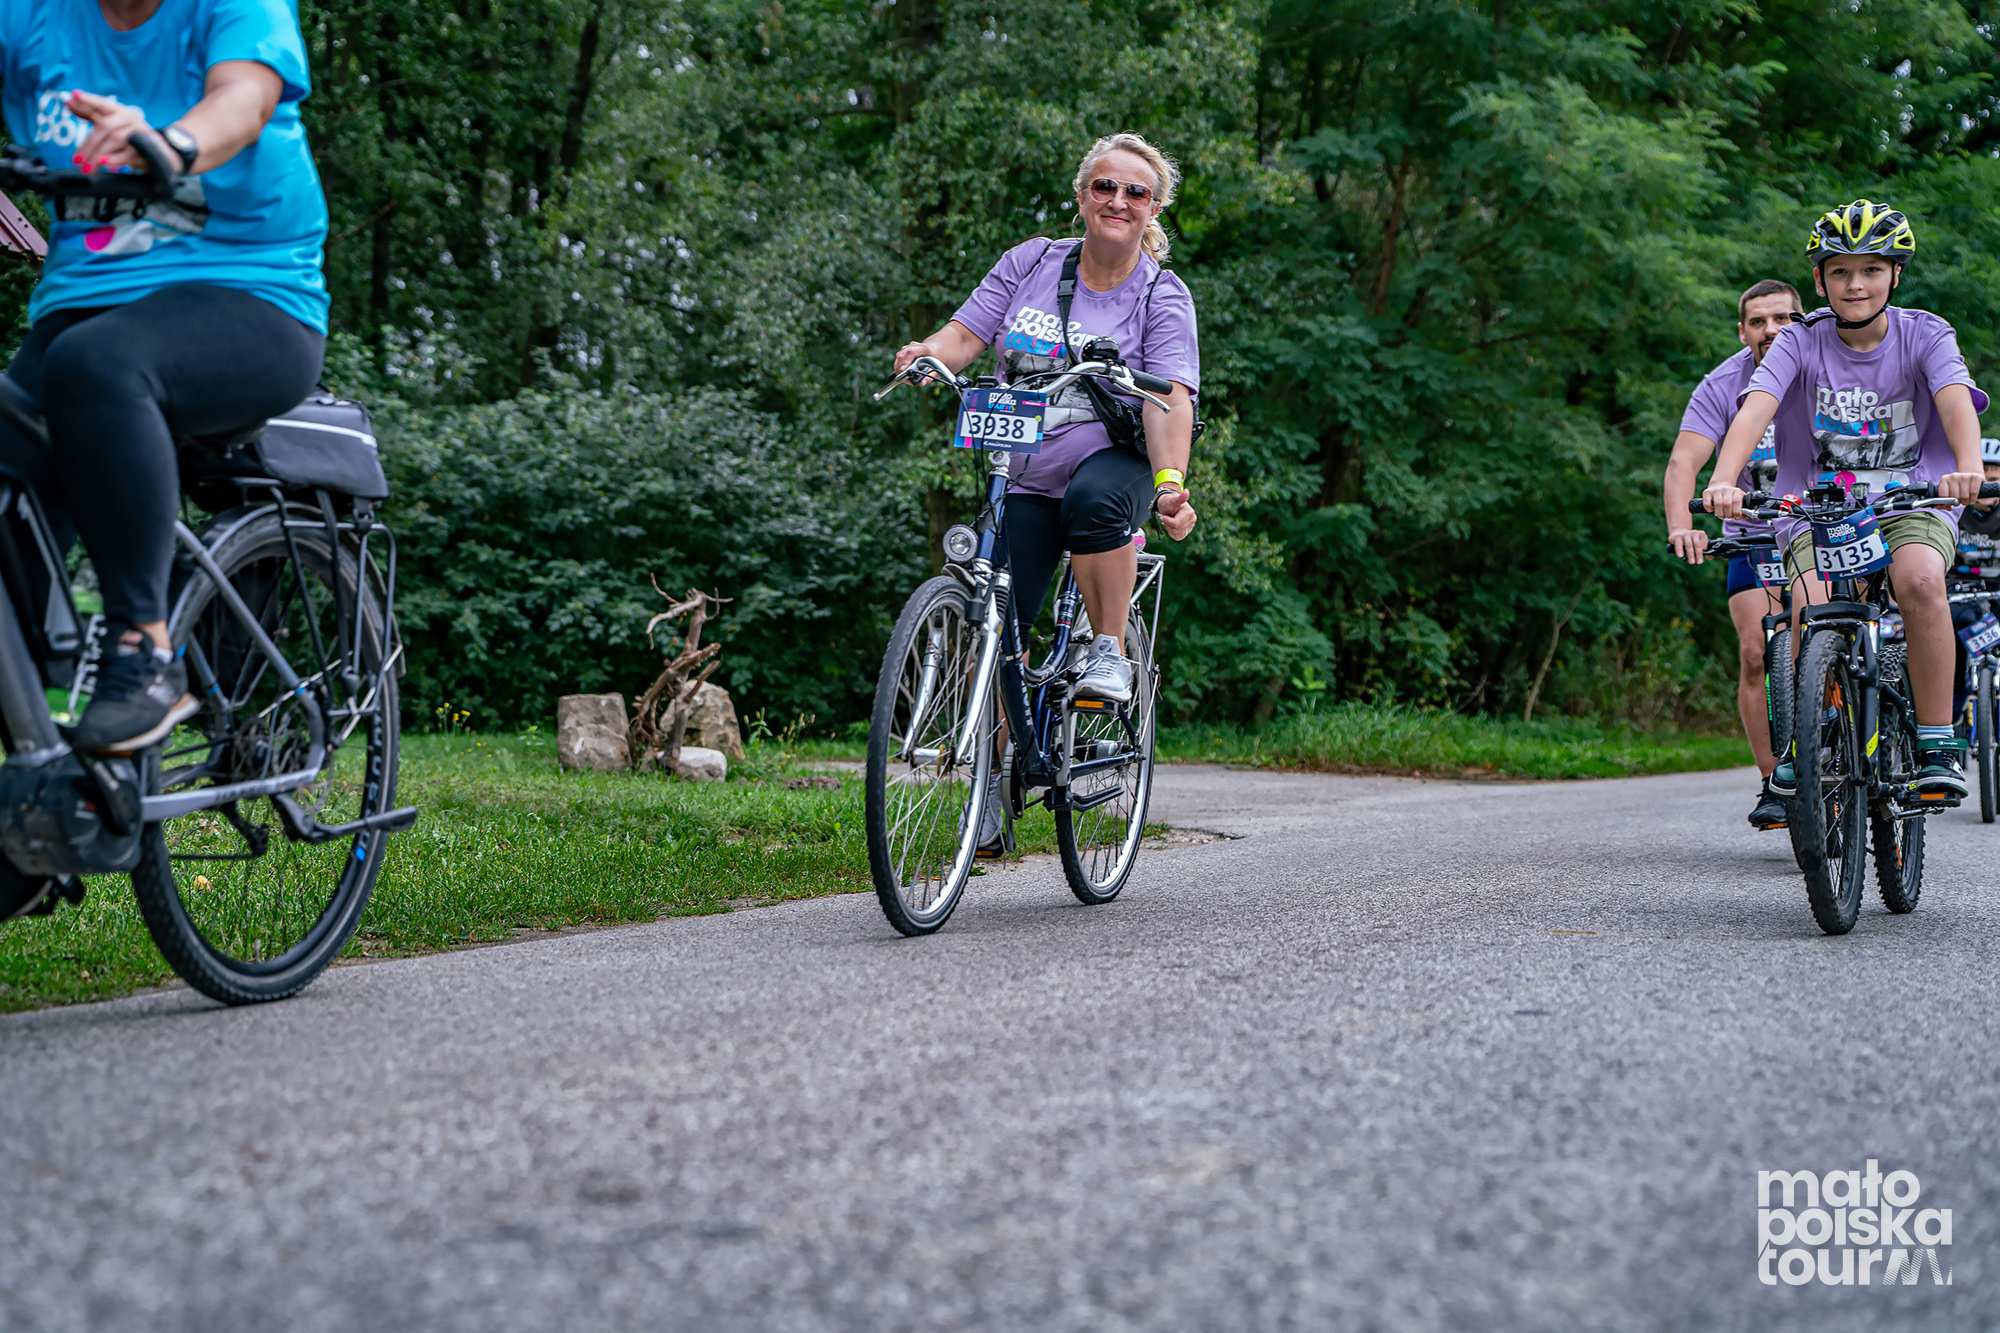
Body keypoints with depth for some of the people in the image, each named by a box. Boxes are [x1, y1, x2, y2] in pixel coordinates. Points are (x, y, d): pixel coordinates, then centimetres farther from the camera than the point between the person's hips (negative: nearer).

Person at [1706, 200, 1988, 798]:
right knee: (1813, 605, -28)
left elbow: (1957, 404, -22)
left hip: (1913, 502, 0)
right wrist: (1724, 481, -39)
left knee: (1920, 579, -33)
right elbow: (1754, 410, -20)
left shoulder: (1925, 335, -4)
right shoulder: (1800, 342, -4)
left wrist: (1968, 471, -43)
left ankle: (1939, 744, -19)